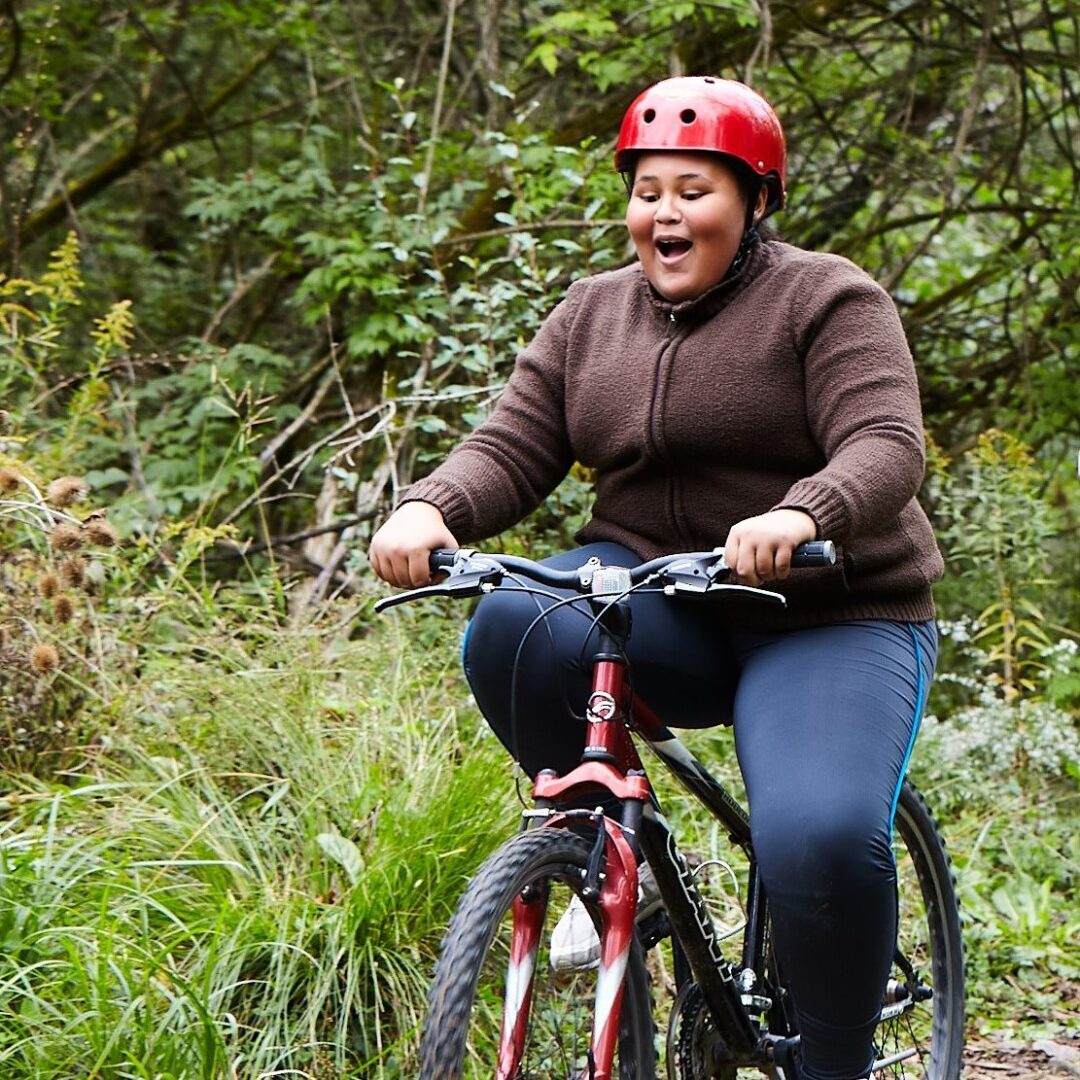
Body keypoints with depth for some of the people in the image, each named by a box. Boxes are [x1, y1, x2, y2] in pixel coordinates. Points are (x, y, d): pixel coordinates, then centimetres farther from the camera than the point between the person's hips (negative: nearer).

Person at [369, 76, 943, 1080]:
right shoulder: (591, 314, 11)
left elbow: (886, 446, -18)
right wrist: (431, 509, -20)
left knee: (822, 841, -28)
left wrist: (802, 515, -40)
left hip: (828, 626, -4)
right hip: (655, 601, 4)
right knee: (513, 630, -28)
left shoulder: (827, 300, -4)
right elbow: (513, 448, 2)